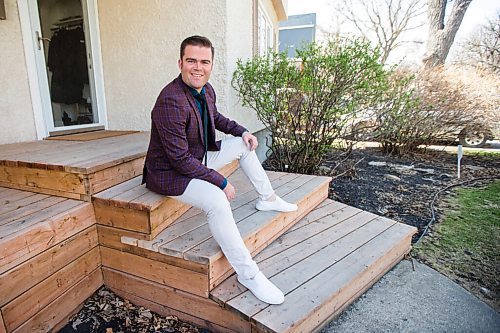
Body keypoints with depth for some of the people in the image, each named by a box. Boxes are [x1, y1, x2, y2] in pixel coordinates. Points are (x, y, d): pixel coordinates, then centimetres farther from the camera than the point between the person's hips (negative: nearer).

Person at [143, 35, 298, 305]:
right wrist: (221, 182, -25)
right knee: (216, 200, -34)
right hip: (170, 173, -9)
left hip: (198, 158, 10)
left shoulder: (206, 90, -1)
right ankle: (248, 274, -19)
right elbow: (181, 159, -29)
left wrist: (242, 131, 7)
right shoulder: (170, 101, -29)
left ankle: (267, 199, 24)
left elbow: (216, 118, 21)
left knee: (244, 144, 12)